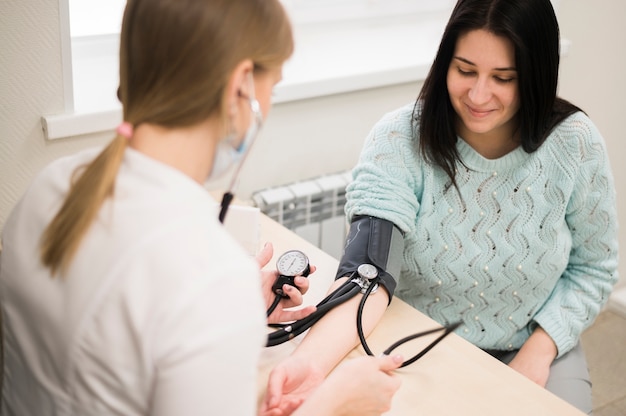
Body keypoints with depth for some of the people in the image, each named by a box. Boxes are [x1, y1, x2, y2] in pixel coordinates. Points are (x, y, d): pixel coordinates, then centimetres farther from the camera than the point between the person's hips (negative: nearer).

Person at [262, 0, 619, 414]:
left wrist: (540, 349, -14)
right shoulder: (399, 140, -19)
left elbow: (593, 267, -1)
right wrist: (311, 358, -46)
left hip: (533, 348, 2)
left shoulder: (575, 145, -13)